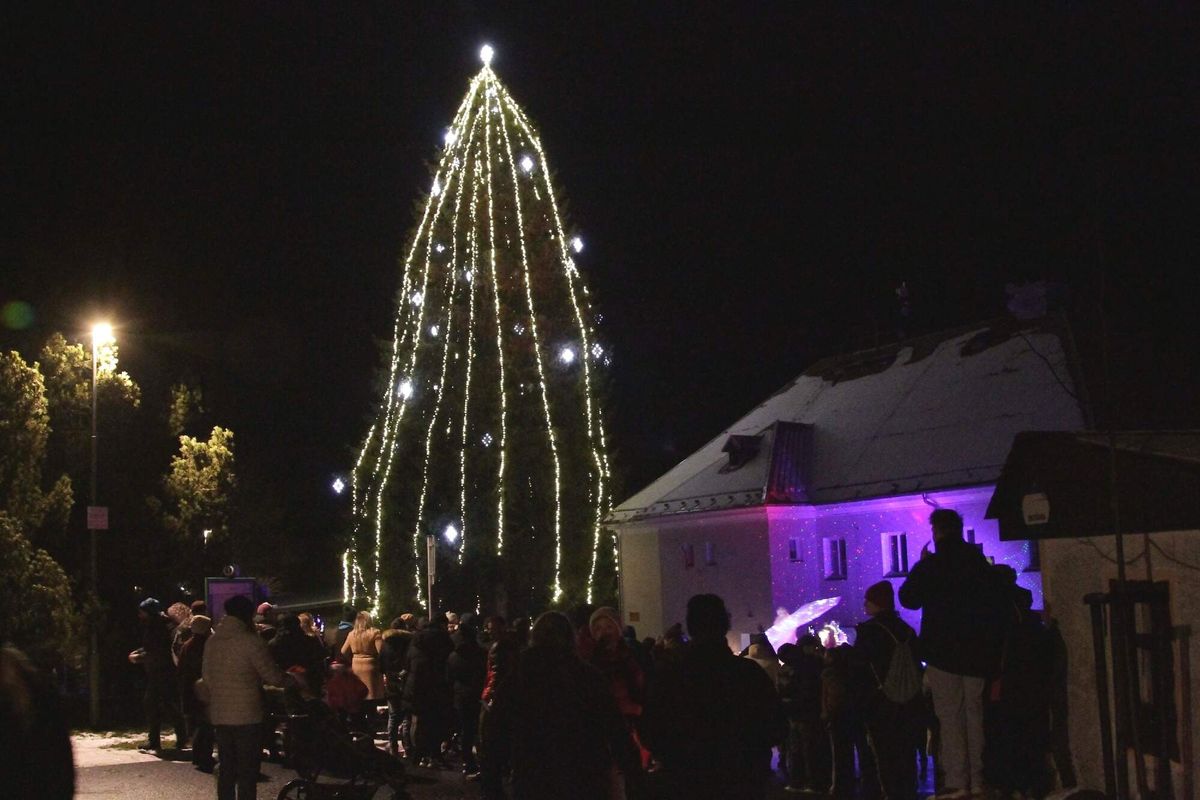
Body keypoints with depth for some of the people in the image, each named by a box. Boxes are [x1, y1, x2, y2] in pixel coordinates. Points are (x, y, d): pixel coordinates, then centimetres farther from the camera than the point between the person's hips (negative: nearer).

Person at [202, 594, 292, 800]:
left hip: (220, 715, 6)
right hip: (247, 715, -6)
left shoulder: (212, 641, 5)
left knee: (226, 769, 13)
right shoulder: (251, 641, -14)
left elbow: (207, 677, 12)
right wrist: (290, 679, 10)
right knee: (247, 772, -1)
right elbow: (272, 675, -9)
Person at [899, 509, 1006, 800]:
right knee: (974, 714, 10)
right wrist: (993, 649, 22)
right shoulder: (980, 563, 7)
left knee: (950, 717, -3)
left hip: (944, 652, -5)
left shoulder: (931, 565, -8)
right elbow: (995, 606, 13)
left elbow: (908, 598, 3)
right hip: (978, 651, 5)